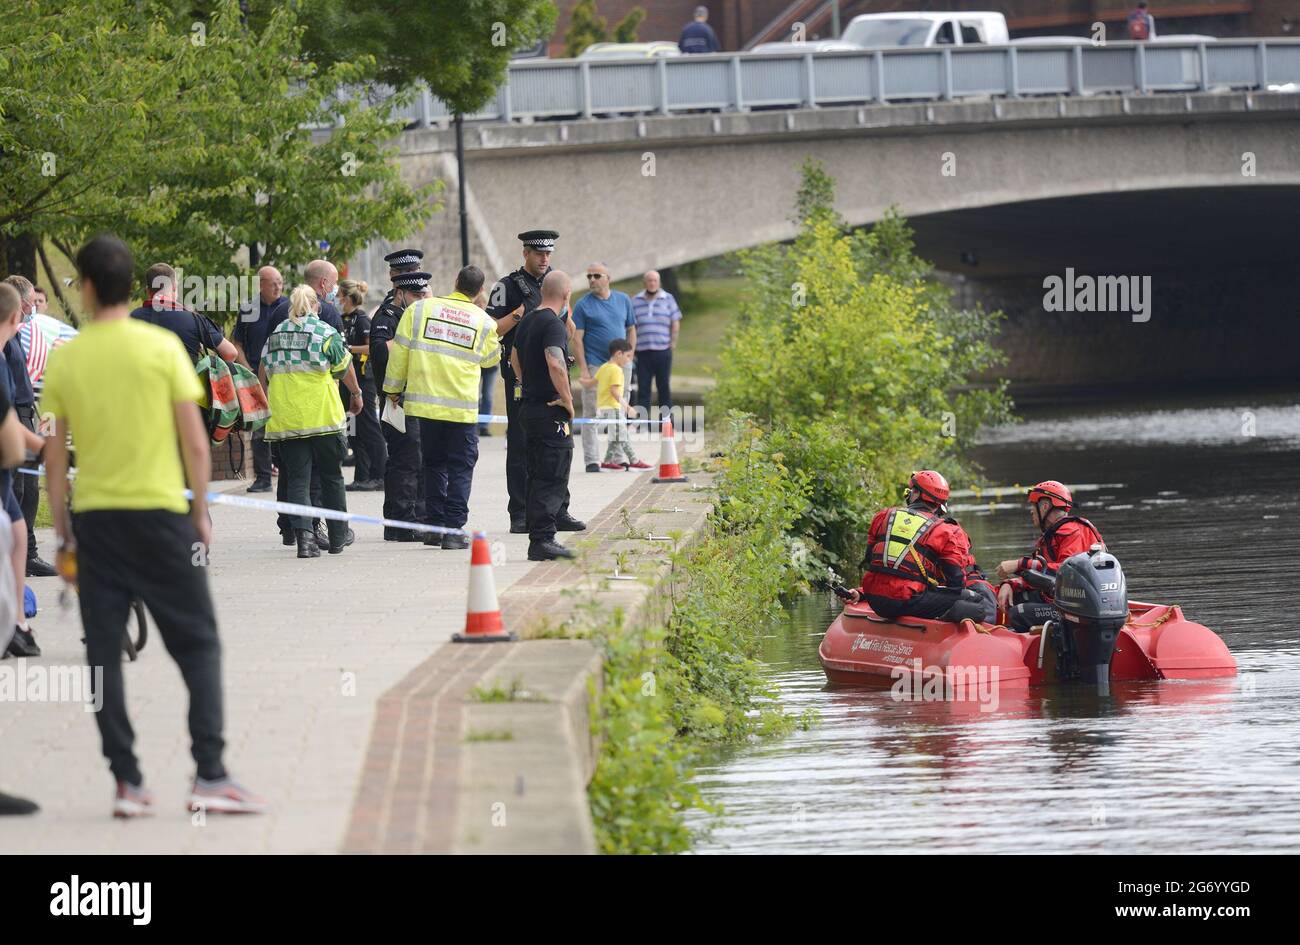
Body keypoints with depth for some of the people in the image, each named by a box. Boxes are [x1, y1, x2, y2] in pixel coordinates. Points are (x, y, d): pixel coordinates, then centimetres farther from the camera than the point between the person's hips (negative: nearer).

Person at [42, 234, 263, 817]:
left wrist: (62, 532, 12)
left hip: (93, 517, 2)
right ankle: (210, 776, -5)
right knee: (198, 644, 5)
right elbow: (195, 444, -5)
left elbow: (54, 459, 3)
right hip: (159, 510, -2)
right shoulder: (163, 348, -5)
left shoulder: (64, 360, 0)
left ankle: (127, 784, 3)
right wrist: (200, 514, 5)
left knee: (104, 652, 7)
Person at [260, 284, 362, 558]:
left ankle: (304, 535, -15)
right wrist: (356, 394, 24)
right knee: (331, 477, 12)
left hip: (286, 421, 2)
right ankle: (338, 536, 22)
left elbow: (263, 374, 13)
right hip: (324, 418, -2)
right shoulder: (326, 333, -3)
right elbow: (345, 369, 6)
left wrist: (270, 402, 28)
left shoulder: (275, 335, 9)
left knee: (297, 479, 2)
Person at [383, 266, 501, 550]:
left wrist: (393, 388, 13)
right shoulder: (484, 321, 2)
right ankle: (454, 529, -3)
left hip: (424, 402, 1)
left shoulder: (419, 309, 0)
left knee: (433, 464, 15)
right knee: (460, 468, 5)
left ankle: (434, 525, 14)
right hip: (463, 407, -1)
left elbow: (400, 351, 2)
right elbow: (491, 358, 18)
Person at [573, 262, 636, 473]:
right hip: (594, 366, -4)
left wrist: (628, 359, 5)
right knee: (591, 414, -4)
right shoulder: (583, 305, -2)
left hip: (620, 366, 4)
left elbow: (631, 330, 15)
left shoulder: (623, 300, 9)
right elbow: (577, 338, -6)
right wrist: (583, 369, -13)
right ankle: (591, 460, -1)